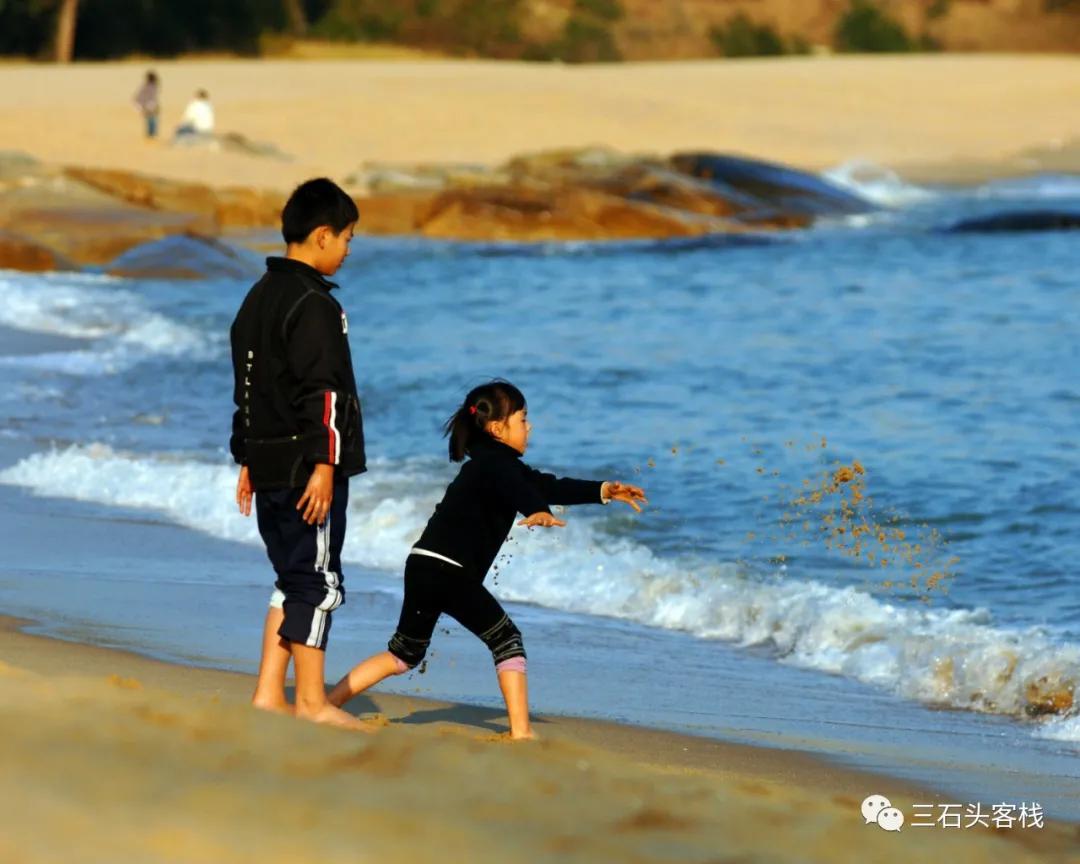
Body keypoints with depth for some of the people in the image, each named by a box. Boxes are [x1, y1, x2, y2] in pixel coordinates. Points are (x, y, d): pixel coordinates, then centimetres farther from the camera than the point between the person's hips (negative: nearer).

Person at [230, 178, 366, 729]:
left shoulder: (258, 298, 15)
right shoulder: (314, 306, -14)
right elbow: (321, 393, -19)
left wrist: (248, 460, 23)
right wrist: (324, 464, -20)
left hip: (268, 463, 9)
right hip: (305, 463, -9)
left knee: (292, 580, 14)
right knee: (317, 581, -2)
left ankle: (269, 693, 11)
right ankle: (311, 701, 1)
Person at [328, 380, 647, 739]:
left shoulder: (499, 465, 21)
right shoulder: (493, 464, -9)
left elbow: (548, 486, 28)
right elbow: (518, 491, -32)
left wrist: (604, 491, 26)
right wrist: (540, 512, -52)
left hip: (422, 566, 10)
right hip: (449, 570, -10)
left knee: (404, 653, 18)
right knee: (506, 640, -2)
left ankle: (324, 705, 16)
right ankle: (521, 731, -7)